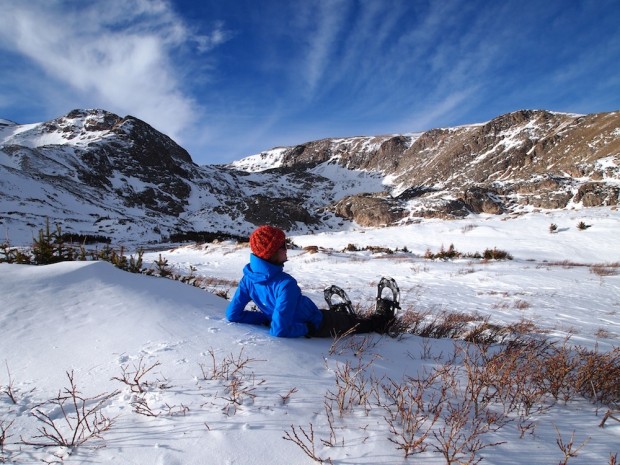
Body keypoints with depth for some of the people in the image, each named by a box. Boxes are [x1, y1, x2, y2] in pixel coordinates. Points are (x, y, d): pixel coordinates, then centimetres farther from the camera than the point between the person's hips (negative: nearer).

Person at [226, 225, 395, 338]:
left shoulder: (249, 277, -17)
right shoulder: (285, 284, -40)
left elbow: (232, 314, -12)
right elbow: (280, 330, -40)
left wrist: (265, 317, -6)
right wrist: (305, 328, -21)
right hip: (317, 325, -8)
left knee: (340, 315, 33)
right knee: (358, 323, 22)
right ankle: (381, 322, 53)